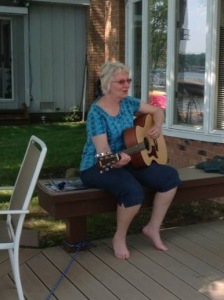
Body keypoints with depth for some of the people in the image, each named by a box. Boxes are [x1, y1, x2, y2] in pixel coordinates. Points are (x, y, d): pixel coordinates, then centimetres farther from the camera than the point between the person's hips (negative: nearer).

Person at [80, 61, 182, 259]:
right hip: (98, 167, -7)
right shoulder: (97, 113, -19)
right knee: (134, 191, -35)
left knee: (170, 176, -7)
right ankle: (120, 237, -8)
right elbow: (103, 151, -26)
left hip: (126, 161, 8)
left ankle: (153, 228, 6)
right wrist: (116, 160, -47)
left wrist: (158, 127, -5)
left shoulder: (128, 103, 2)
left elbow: (157, 111, 16)